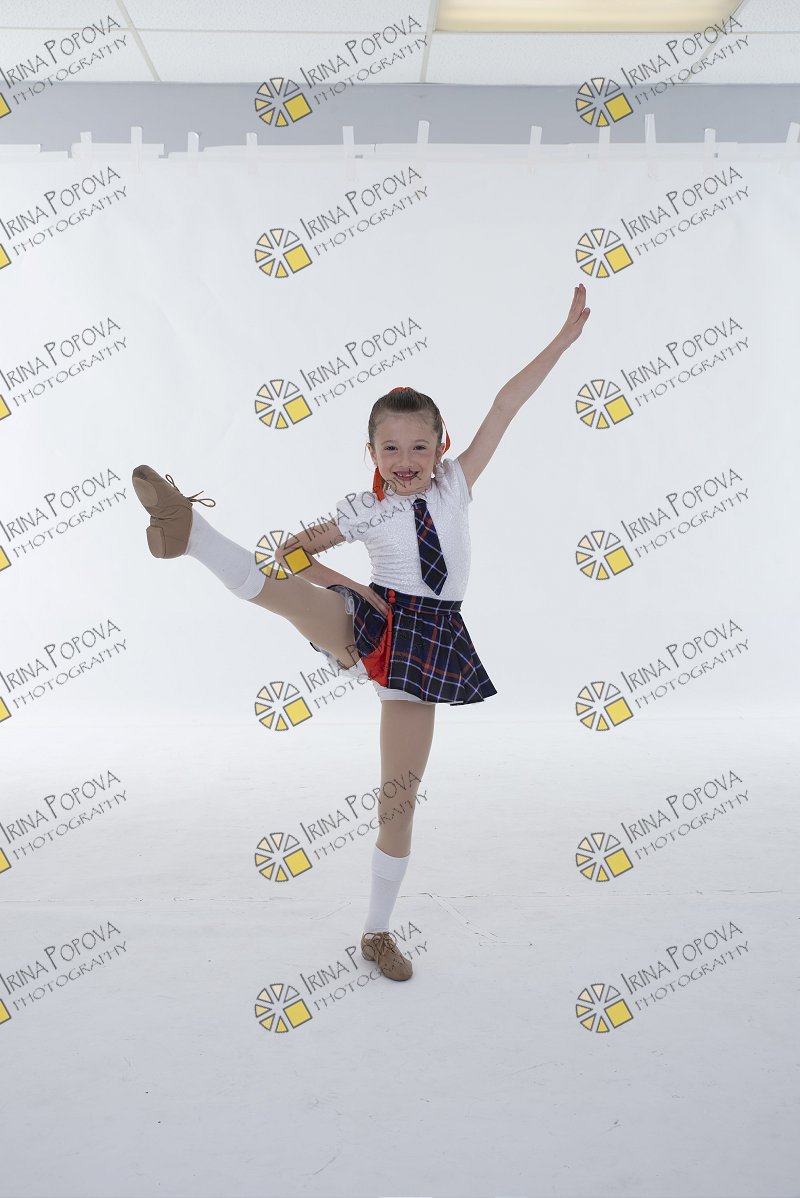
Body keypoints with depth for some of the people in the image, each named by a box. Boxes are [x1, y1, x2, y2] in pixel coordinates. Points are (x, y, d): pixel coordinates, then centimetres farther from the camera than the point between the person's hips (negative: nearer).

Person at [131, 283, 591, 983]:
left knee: (401, 796, 6)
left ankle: (379, 932, 20)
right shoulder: (363, 512, 1)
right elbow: (295, 550, 7)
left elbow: (505, 405, 1)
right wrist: (344, 585, -9)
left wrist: (564, 339, 2)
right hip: (372, 621, -1)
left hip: (427, 641, 1)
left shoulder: (456, 484, 4)